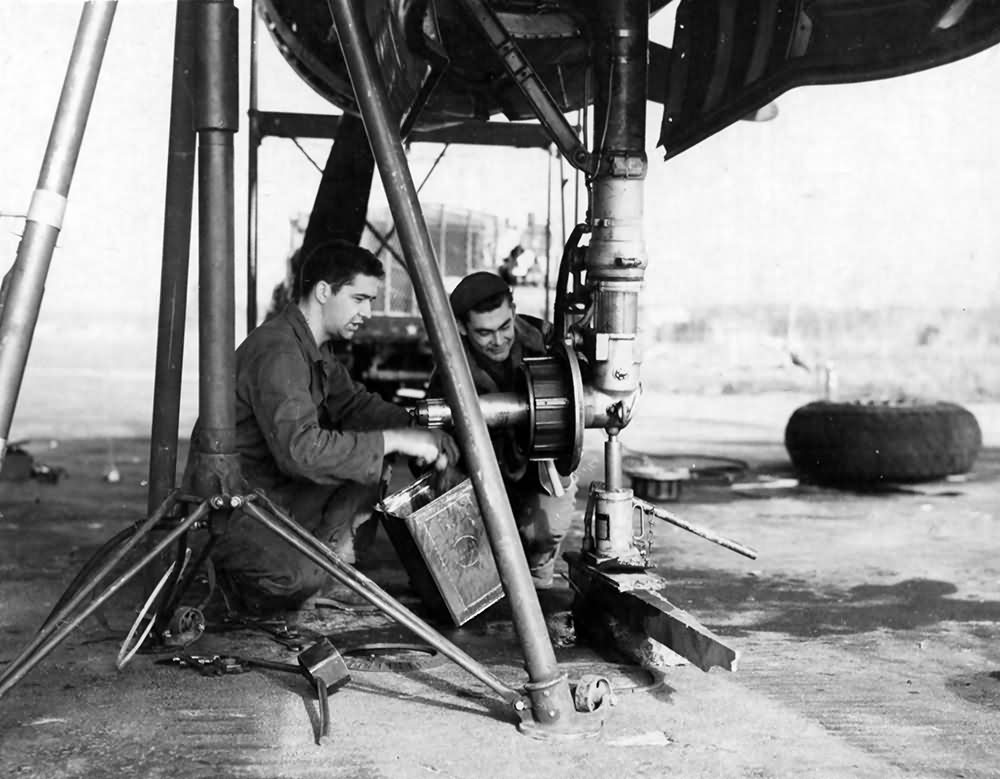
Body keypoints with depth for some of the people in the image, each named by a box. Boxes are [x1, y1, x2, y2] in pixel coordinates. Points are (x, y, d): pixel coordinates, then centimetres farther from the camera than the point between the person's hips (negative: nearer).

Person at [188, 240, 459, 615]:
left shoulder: (314, 347, 7)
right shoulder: (276, 351, -25)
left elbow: (353, 401, 16)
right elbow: (300, 449, -35)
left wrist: (416, 428, -2)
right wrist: (394, 440, -29)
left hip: (280, 489, 9)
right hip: (234, 509, -9)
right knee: (301, 578, -33)